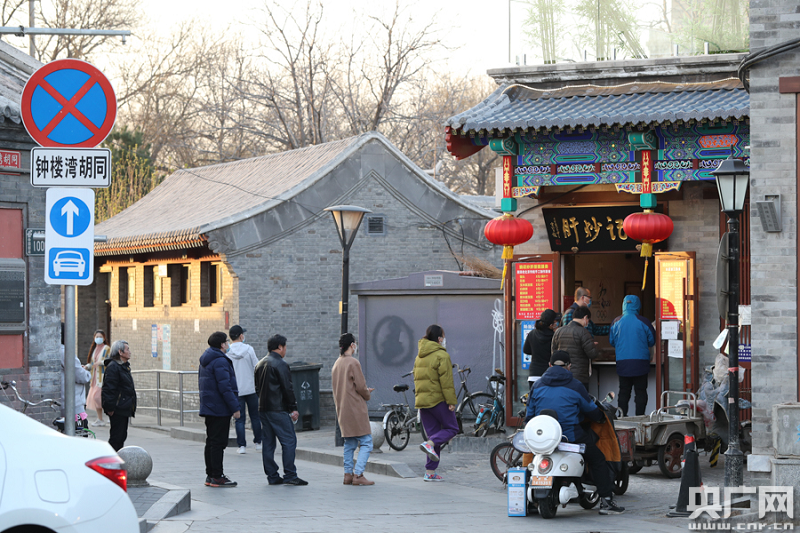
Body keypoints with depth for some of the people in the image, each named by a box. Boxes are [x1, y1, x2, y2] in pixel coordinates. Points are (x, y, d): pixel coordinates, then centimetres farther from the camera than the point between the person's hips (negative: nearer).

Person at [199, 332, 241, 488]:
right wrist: (235, 407, -18)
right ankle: (217, 477, -5)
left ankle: (210, 475, 17)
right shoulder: (220, 361, -17)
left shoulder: (205, 360, 15)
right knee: (218, 443, -7)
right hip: (220, 409, -10)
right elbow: (225, 387, -22)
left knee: (211, 442, 13)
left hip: (208, 407, 10)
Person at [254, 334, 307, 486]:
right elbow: (287, 388, -14)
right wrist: (293, 408, -9)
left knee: (268, 442, 9)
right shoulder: (280, 364, -12)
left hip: (263, 409, 9)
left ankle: (272, 476, 9)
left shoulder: (260, 364, 15)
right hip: (278, 409, -9)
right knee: (289, 441, -6)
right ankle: (290, 475, -10)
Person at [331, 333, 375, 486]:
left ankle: (348, 474, 9)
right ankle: (358, 474, -14)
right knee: (366, 442, -6)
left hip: (342, 409, 8)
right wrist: (367, 395, 8)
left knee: (349, 443, 13)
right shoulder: (353, 363, -12)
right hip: (356, 409, -8)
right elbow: (361, 386, -15)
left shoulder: (337, 364, 14)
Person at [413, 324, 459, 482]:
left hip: (422, 400, 7)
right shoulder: (441, 355, -10)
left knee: (433, 434, 10)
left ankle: (430, 472, 4)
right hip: (438, 399, -7)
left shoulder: (419, 356, 15)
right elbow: (446, 380, -16)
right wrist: (451, 401, -15)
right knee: (451, 428, 6)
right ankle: (430, 444, -19)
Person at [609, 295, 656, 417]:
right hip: (640, 361, -2)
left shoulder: (616, 322, 1)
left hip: (622, 362, 2)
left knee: (624, 391, 8)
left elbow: (611, 341, 11)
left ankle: (622, 417, 6)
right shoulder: (643, 322, -7)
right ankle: (639, 418, -1)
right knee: (640, 391, 3)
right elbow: (652, 340, 3)